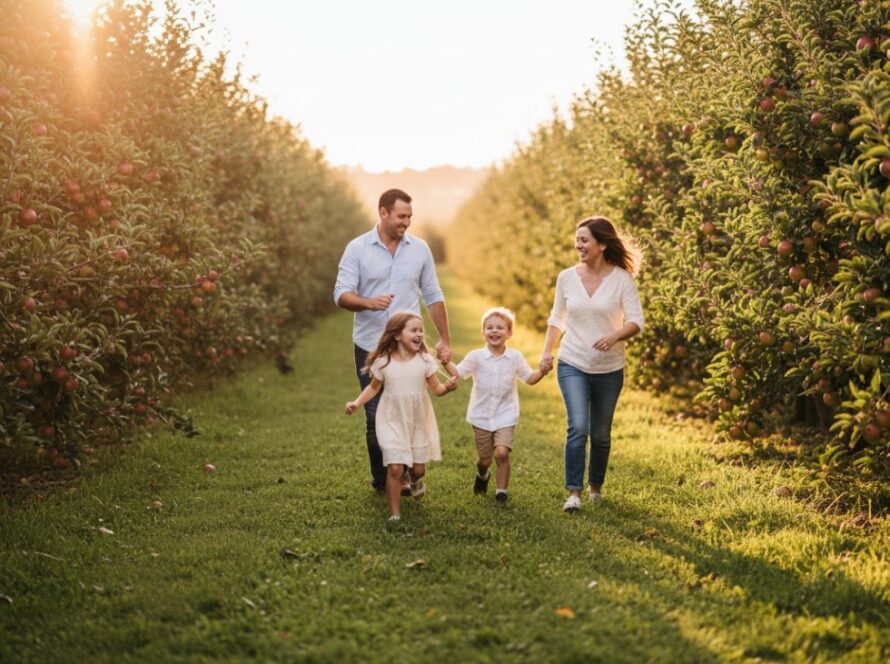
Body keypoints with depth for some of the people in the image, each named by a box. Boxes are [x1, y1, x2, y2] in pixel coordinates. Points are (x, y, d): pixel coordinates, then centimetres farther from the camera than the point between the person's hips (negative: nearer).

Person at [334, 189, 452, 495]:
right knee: (375, 416, 4)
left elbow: (433, 297, 10)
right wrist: (369, 303, -29)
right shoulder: (357, 248, -3)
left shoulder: (420, 249, 4)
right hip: (369, 347, -1)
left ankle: (404, 476, 18)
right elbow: (341, 295, -8)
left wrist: (445, 339, 8)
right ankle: (381, 481, 18)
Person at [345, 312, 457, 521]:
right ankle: (394, 514, 4)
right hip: (393, 421, -2)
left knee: (418, 468, 10)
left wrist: (448, 387, -27)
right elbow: (373, 387, 5)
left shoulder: (425, 360, -8)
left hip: (419, 421, 2)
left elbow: (436, 389, -5)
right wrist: (357, 403, -9)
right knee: (395, 468, -10)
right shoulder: (383, 362, -10)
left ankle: (415, 481, 49)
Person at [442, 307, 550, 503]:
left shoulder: (515, 358, -3)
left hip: (505, 416, -1)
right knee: (484, 459, 9)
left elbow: (529, 378, 8)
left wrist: (542, 372, -11)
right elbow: (458, 373, 2)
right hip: (481, 416, 1)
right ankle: (482, 475, 46)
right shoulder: (475, 357, -5)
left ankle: (501, 491, 0)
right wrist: (445, 362, -14)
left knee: (502, 452, -19)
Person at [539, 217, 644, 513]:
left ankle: (595, 486, 33)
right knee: (578, 426, -16)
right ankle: (574, 493, -11)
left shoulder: (621, 278, -7)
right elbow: (557, 319, 11)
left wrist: (615, 336, -29)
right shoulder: (566, 277, 0)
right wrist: (547, 352, 0)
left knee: (601, 434, 11)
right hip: (572, 365, 1)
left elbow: (636, 321, -10)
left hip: (609, 369, 0)